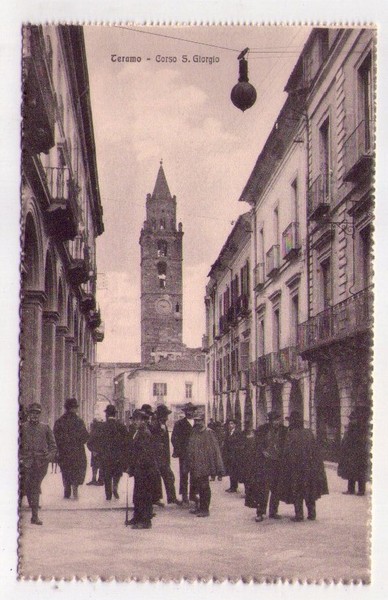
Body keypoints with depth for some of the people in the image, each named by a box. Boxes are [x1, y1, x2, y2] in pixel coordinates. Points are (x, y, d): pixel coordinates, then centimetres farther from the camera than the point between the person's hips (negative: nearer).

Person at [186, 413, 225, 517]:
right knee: (196, 487, 14)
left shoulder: (208, 433, -9)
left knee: (204, 488, -1)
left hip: (203, 466, -7)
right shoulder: (194, 432, 12)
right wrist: (188, 464, 15)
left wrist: (218, 466, -14)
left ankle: (204, 509, 7)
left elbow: (215, 449, -11)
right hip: (194, 466, 7)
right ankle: (198, 507, 26)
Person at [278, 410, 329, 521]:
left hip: (296, 468, -4)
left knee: (297, 491, 4)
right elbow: (316, 451, 6)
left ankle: (299, 515, 4)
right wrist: (316, 466, 14)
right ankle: (312, 514, 16)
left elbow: (287, 454, -14)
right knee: (310, 490, 14)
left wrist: (286, 469, -7)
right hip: (310, 467, 4)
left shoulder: (291, 435, -12)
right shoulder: (309, 433, 2)